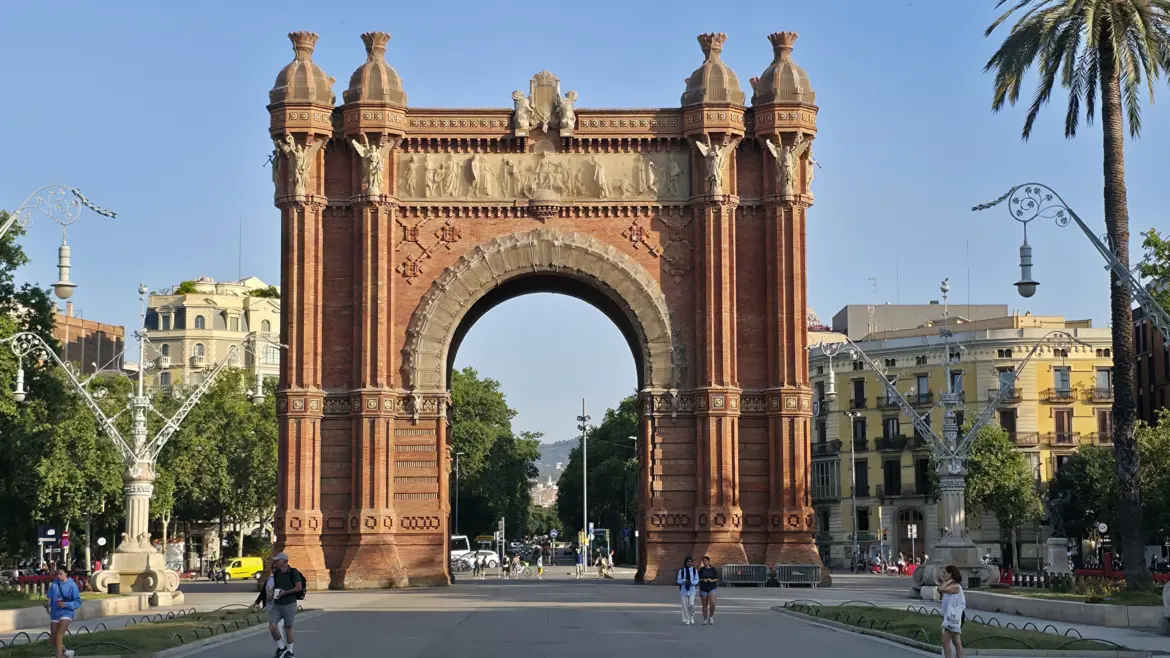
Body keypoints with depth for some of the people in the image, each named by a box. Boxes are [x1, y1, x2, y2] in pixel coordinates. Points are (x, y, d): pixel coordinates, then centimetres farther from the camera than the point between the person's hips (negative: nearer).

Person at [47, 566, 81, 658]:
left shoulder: (72, 585, -8)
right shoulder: (54, 584, 3)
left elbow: (78, 602, -7)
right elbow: (50, 598, 13)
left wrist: (65, 604, -20)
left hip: (66, 613, -5)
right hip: (55, 614, 5)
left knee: (59, 636, -18)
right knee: (54, 640, 9)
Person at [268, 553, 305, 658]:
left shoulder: (293, 572, -9)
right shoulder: (276, 573, 10)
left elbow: (299, 587, -14)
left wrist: (285, 592, -20)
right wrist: (272, 593, 1)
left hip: (289, 604, -5)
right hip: (276, 605, 5)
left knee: (288, 628, 2)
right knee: (272, 626, -8)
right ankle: (281, 647, 10)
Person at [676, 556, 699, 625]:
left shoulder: (694, 570, 2)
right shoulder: (681, 570, 0)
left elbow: (696, 580, 2)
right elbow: (678, 580, 2)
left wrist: (691, 582, -17)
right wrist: (684, 581, -17)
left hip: (691, 590, 0)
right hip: (684, 590, 0)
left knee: (691, 604, -11)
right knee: (685, 605, -1)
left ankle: (692, 618, 13)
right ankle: (686, 620, 7)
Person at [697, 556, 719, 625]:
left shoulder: (713, 569, 4)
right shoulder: (701, 569, 4)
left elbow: (717, 579, 5)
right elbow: (698, 578, 3)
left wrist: (712, 580, -15)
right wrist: (703, 580, -16)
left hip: (711, 589, -1)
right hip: (703, 589, 1)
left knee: (712, 603, -18)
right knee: (705, 605, 3)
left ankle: (711, 617, 2)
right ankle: (705, 620, 13)